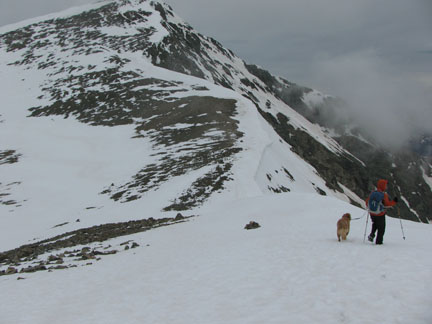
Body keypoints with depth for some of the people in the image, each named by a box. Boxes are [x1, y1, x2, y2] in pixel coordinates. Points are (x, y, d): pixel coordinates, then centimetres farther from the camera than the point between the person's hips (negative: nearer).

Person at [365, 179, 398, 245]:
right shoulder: (384, 195, -17)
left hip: (372, 214, 5)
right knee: (381, 228, 13)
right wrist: (394, 202, -7)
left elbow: (367, 202, 4)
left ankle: (372, 234, 15)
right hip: (380, 215, -5)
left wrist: (369, 208, 23)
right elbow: (387, 204, -22)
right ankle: (378, 241, 17)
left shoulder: (372, 193, -2)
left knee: (375, 224, 33)